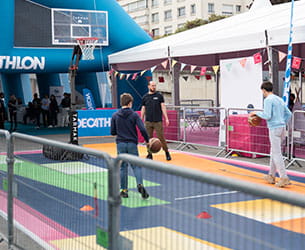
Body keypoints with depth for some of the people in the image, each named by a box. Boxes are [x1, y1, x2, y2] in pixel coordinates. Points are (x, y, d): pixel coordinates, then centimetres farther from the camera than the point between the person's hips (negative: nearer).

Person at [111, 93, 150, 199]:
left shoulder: (115, 115, 1)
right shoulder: (134, 115, -5)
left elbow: (112, 132, 2)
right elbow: (142, 129, -12)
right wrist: (147, 140, 0)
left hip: (120, 144, 2)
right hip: (132, 144, -1)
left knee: (123, 167, 10)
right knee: (136, 166, 6)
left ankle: (124, 190, 12)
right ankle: (140, 184, -16)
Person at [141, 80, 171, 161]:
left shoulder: (159, 95, 4)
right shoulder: (145, 97, 9)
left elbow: (163, 107, 1)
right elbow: (143, 109, 14)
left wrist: (166, 118, -6)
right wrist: (141, 120, 11)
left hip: (158, 121, -2)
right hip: (148, 121, 2)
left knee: (161, 137, -4)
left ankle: (167, 152, 8)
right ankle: (149, 154, 13)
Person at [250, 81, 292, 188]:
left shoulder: (268, 100, -9)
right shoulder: (280, 99, 17)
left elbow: (267, 116, -18)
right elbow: (288, 114, 18)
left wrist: (257, 113, -3)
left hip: (274, 129, -8)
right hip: (282, 127, 9)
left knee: (277, 154, -7)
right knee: (273, 152, 16)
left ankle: (284, 178, -11)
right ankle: (271, 176, 22)